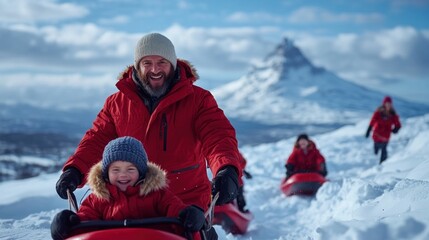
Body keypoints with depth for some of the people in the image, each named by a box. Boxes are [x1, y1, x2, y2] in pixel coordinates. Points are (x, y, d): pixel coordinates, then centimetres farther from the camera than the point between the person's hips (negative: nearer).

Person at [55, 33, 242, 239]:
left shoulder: (198, 99, -2)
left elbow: (218, 136, -14)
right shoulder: (117, 103, 7)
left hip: (188, 201, -2)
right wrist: (74, 170, -12)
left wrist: (228, 171, -35)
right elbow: (97, 140, 7)